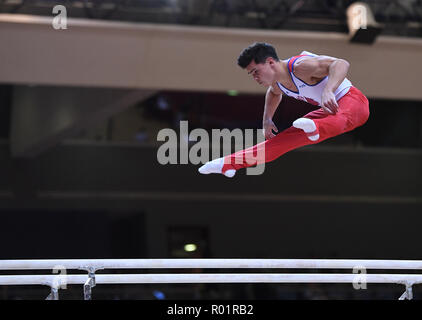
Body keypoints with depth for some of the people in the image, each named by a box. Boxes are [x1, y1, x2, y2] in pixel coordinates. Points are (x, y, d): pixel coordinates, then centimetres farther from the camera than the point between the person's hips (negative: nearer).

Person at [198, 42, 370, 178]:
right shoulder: (276, 83, 2)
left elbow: (341, 64, -40)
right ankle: (229, 163, 6)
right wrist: (267, 119, 25)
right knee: (285, 139, 5)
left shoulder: (301, 66, -27)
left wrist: (328, 91, -53)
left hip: (352, 100, -9)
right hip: (330, 110, 9)